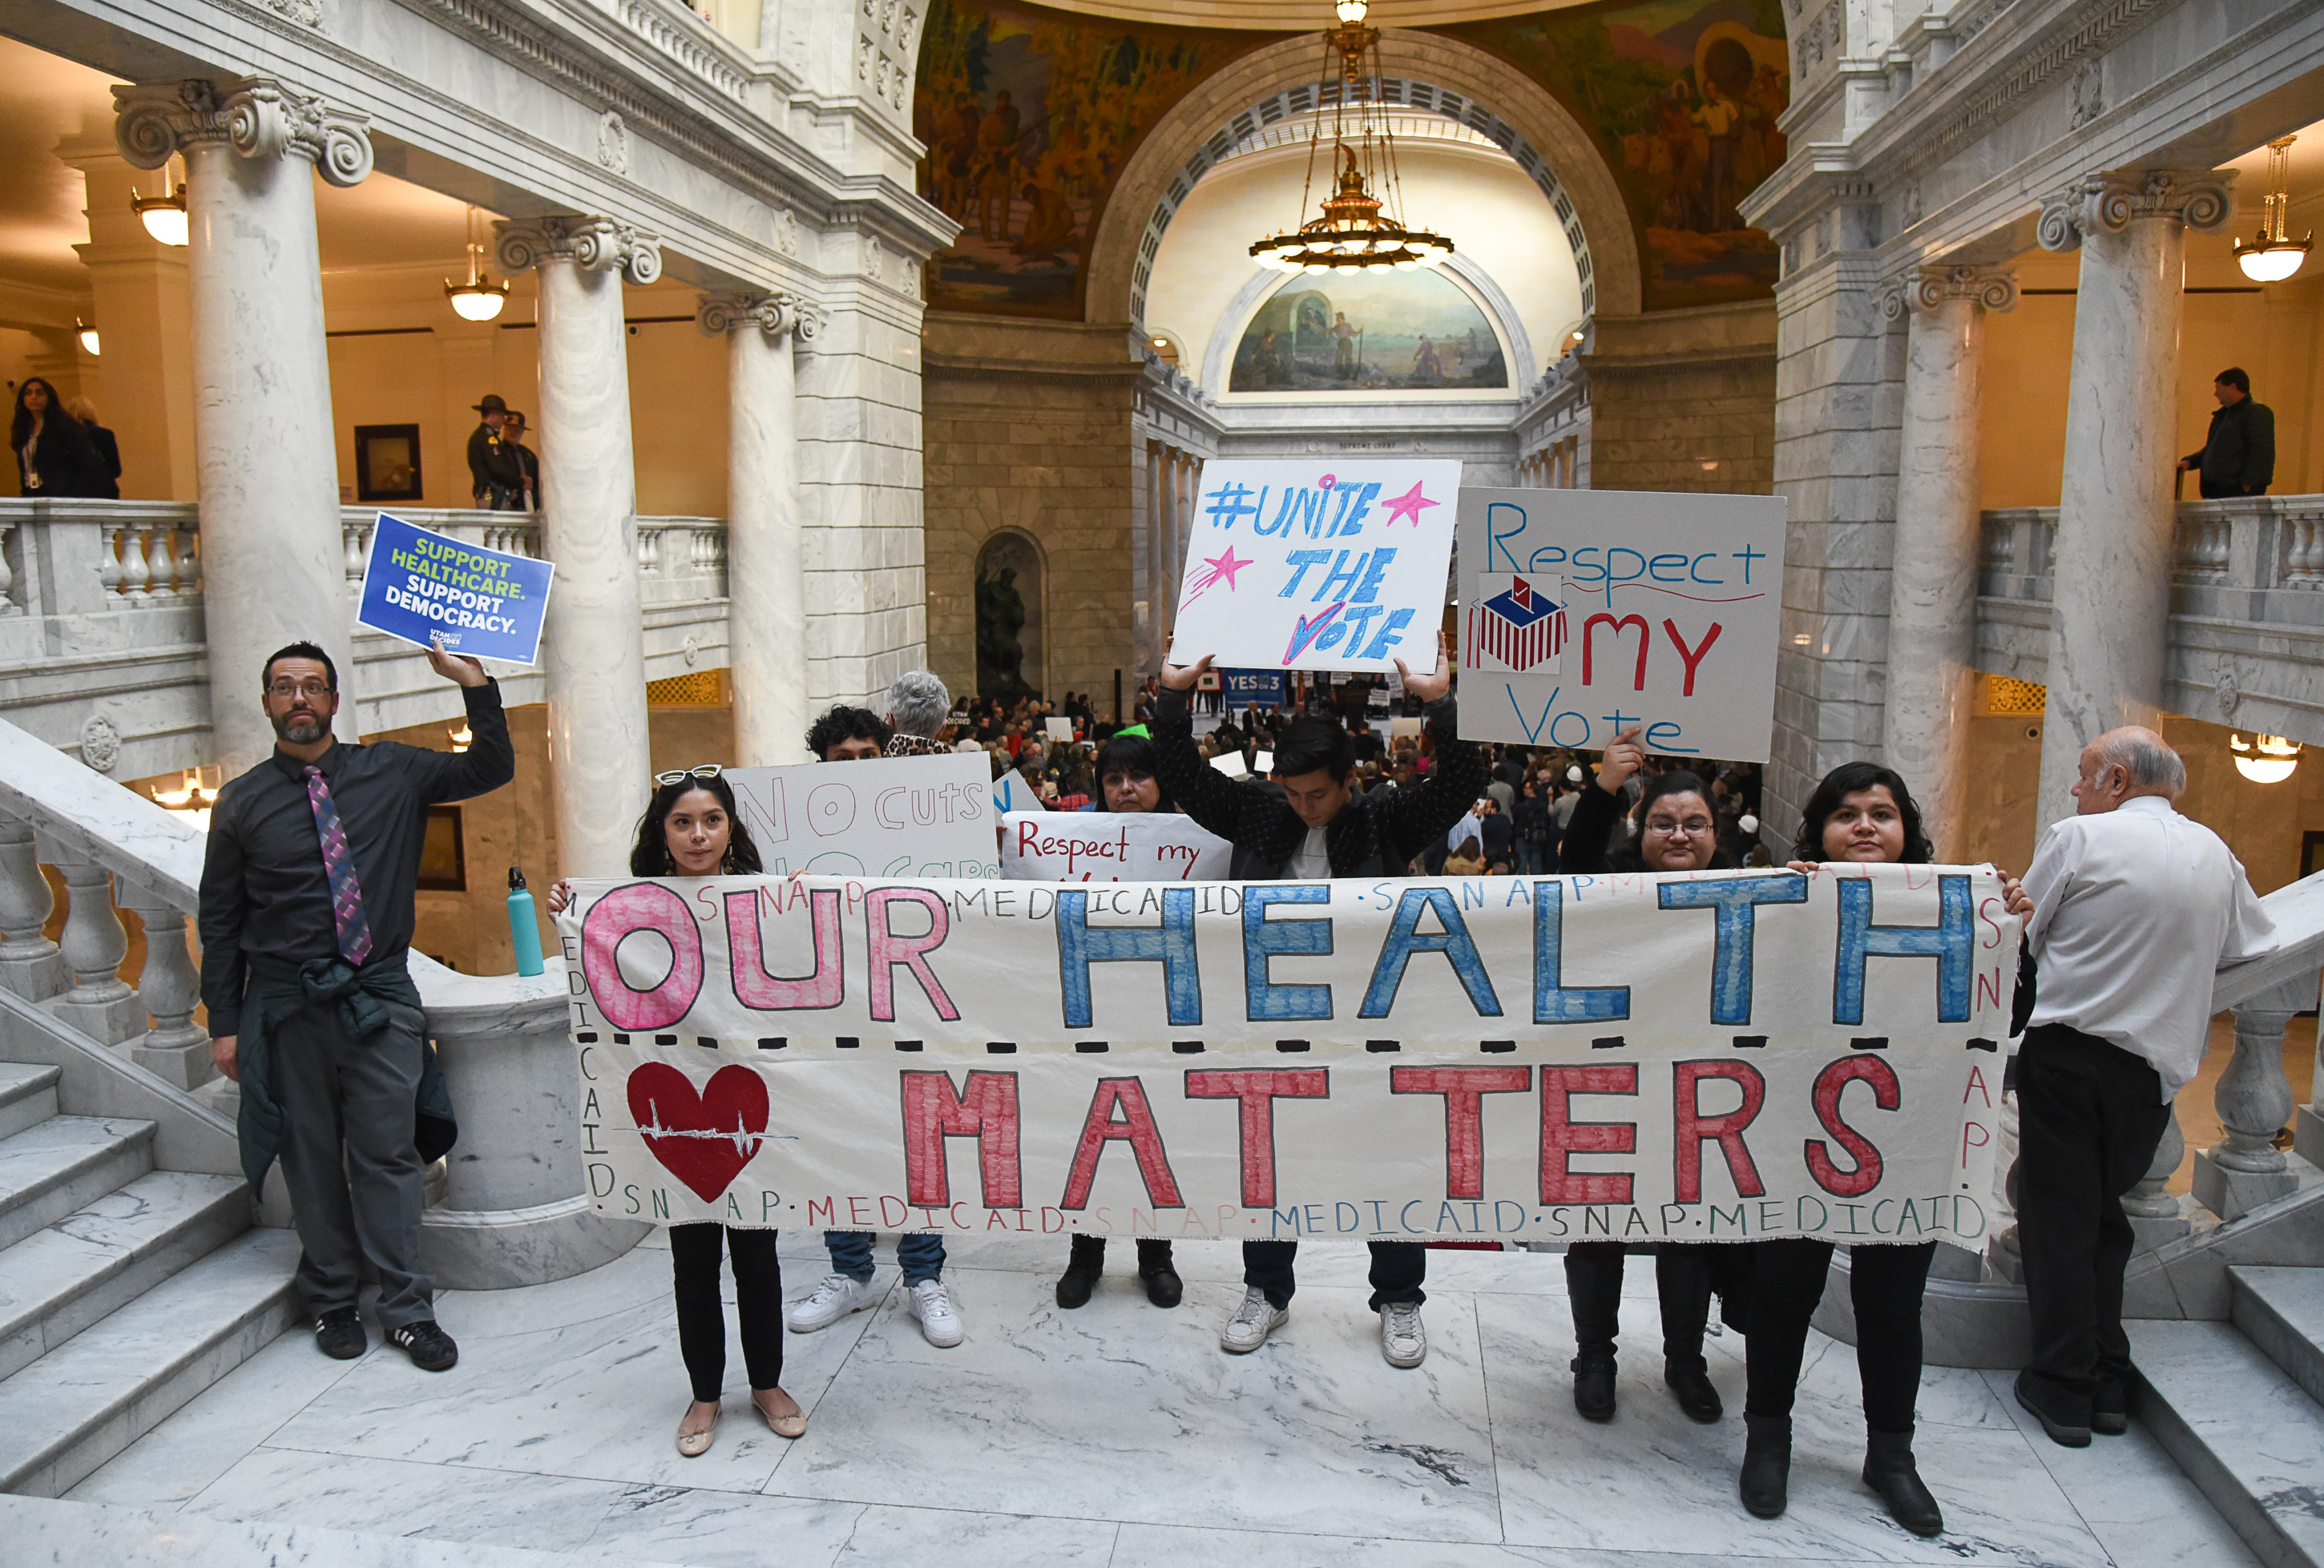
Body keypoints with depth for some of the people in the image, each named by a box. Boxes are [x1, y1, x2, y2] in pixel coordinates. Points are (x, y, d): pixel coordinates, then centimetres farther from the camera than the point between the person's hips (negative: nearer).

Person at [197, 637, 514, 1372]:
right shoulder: (242, 803, 4)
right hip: (287, 1007, 0)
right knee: (312, 1159, 8)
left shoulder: (391, 773, 5)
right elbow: (220, 921, 7)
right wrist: (224, 1022, 4)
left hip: (381, 999, 0)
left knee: (389, 1156, 2)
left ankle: (408, 1309, 12)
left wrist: (473, 683, -8)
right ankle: (332, 1301, 24)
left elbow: (491, 769, 3)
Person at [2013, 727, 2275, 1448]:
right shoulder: (2214, 853, 8)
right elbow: (2253, 944, 21)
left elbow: (2019, 935, -4)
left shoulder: (2080, 836, -8)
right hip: (2156, 1068, 5)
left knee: (2061, 1219, 5)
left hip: (2067, 1053, -5)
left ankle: (2063, 1388, 12)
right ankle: (2109, 1384, 22)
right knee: (2105, 1214, 17)